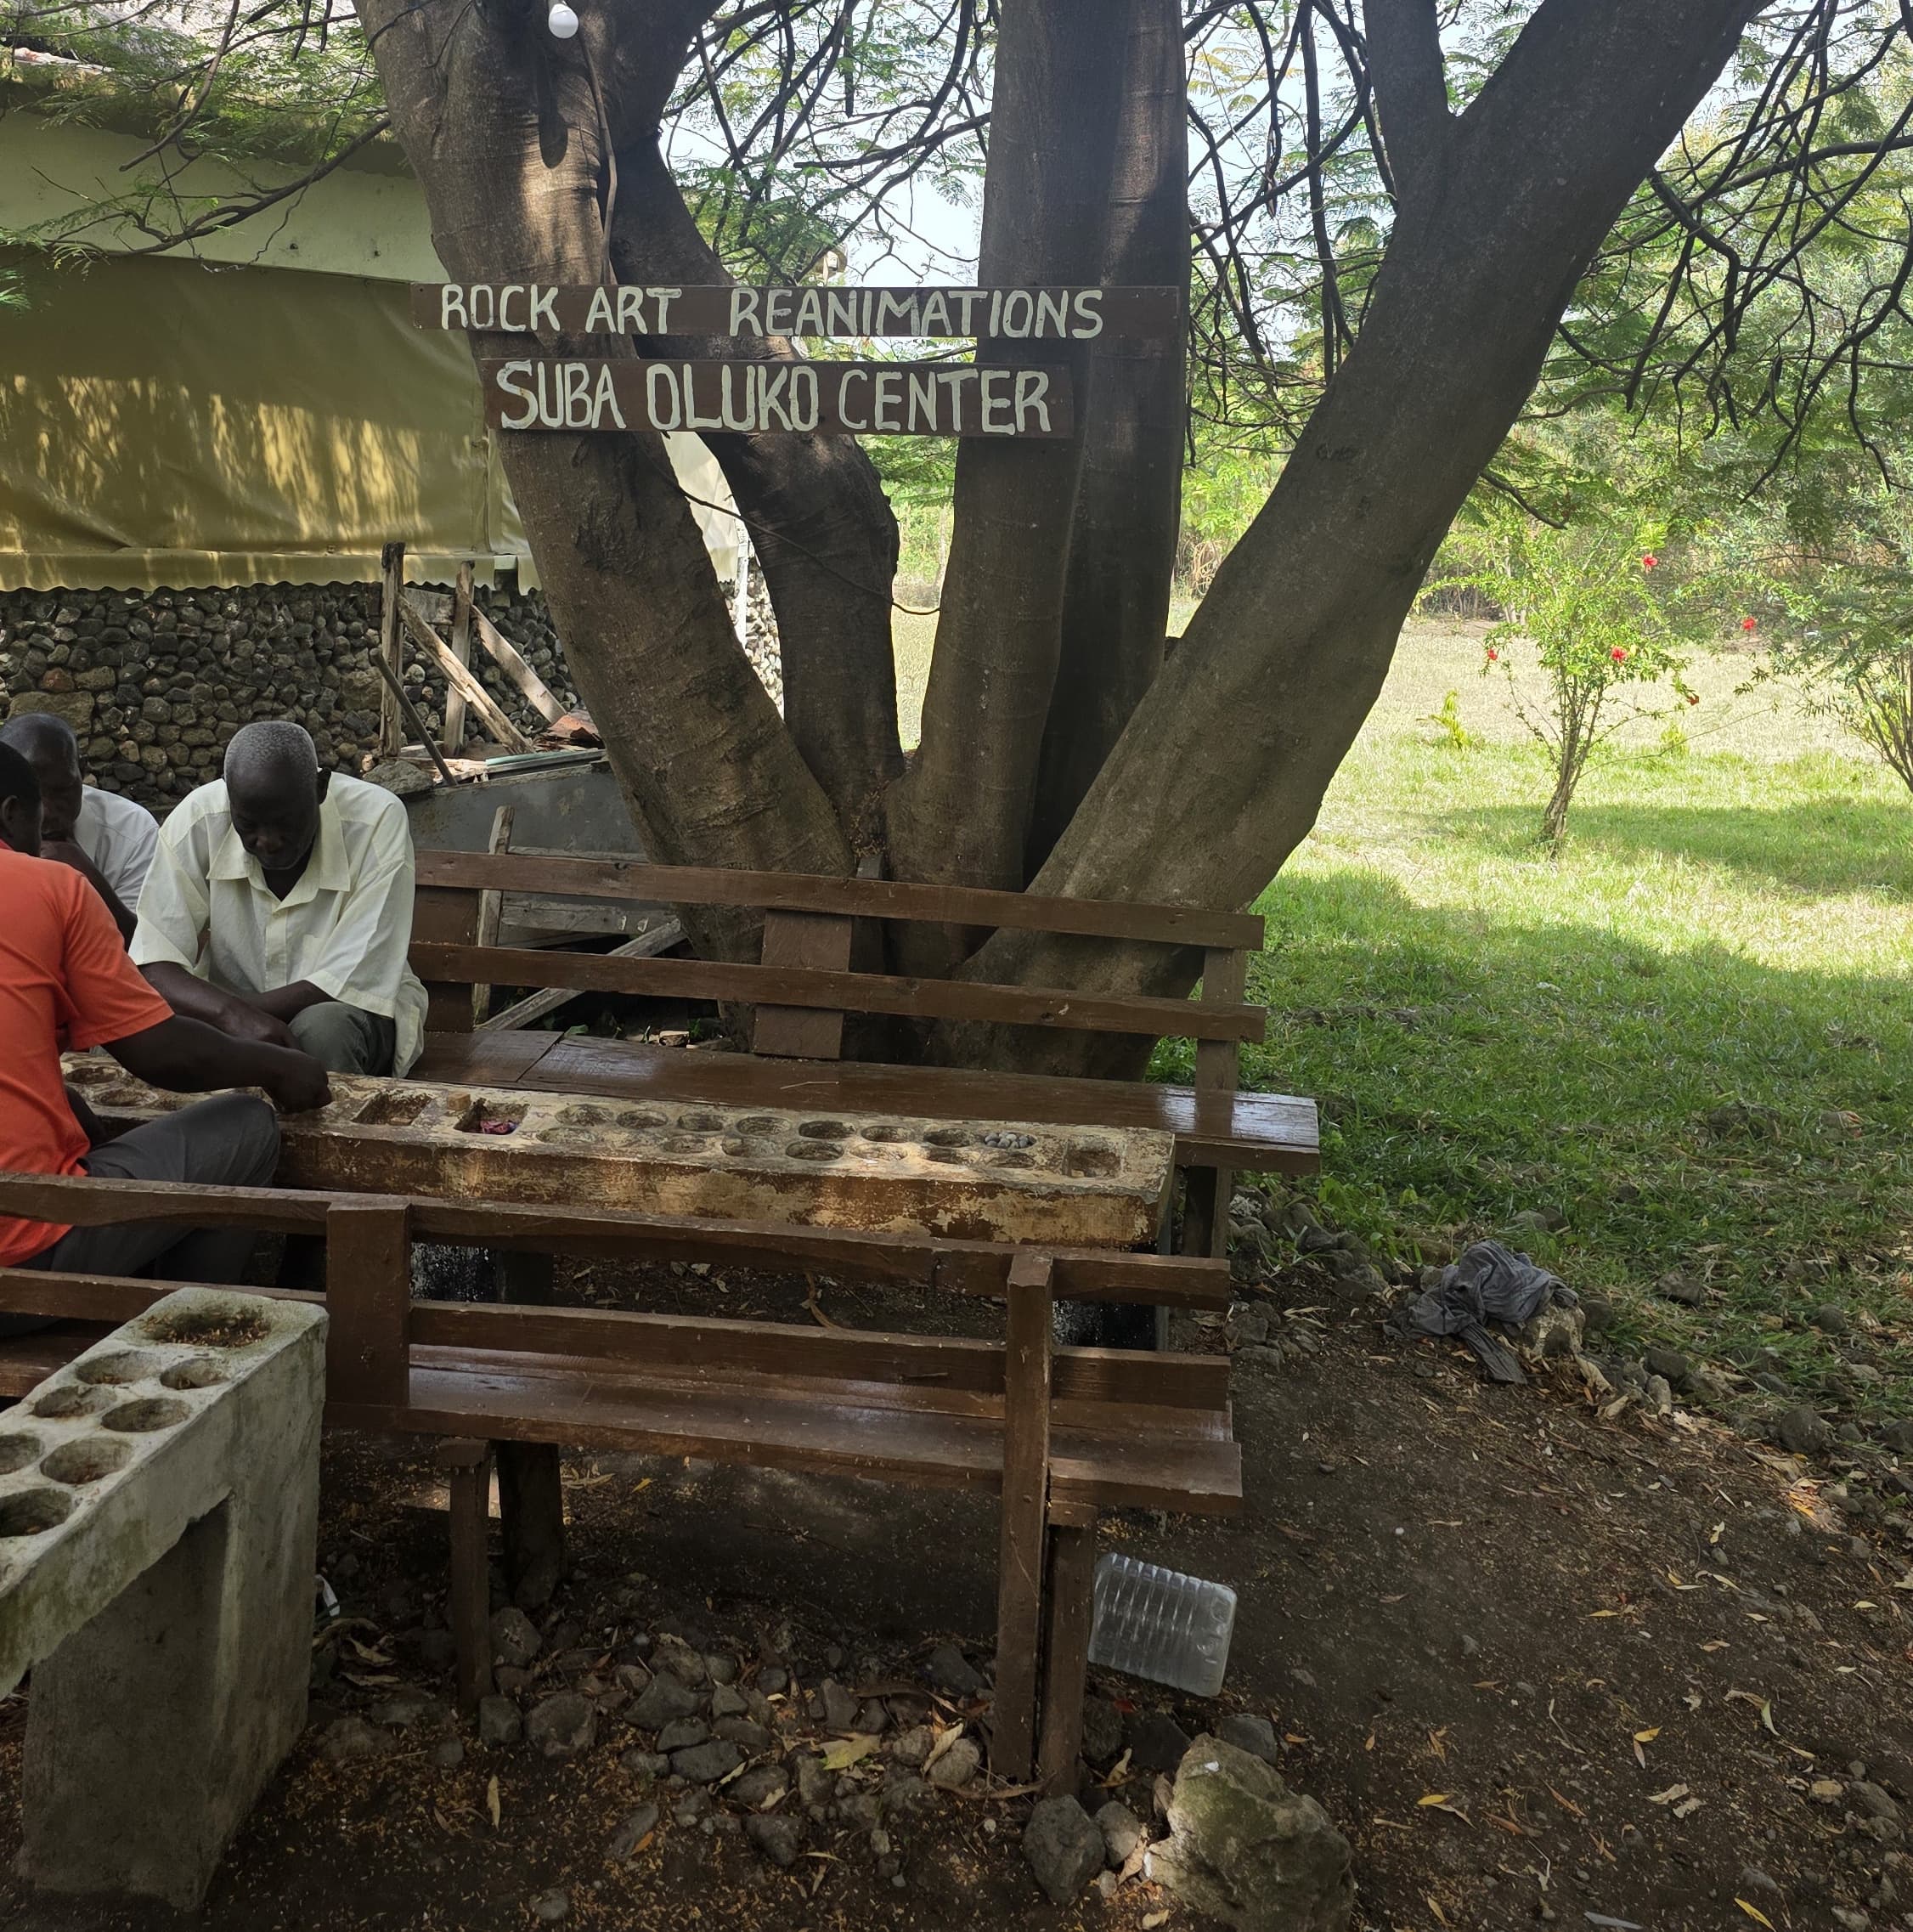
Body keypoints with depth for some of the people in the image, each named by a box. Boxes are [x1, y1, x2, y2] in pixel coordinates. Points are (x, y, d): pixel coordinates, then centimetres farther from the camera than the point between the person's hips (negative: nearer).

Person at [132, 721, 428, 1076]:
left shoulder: (378, 820, -23)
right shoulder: (198, 819, -16)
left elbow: (350, 983, -24)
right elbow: (150, 966, -21)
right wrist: (230, 1014, -41)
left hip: (354, 1009, -2)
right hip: (240, 1005, 2)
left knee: (322, 1028, -35)